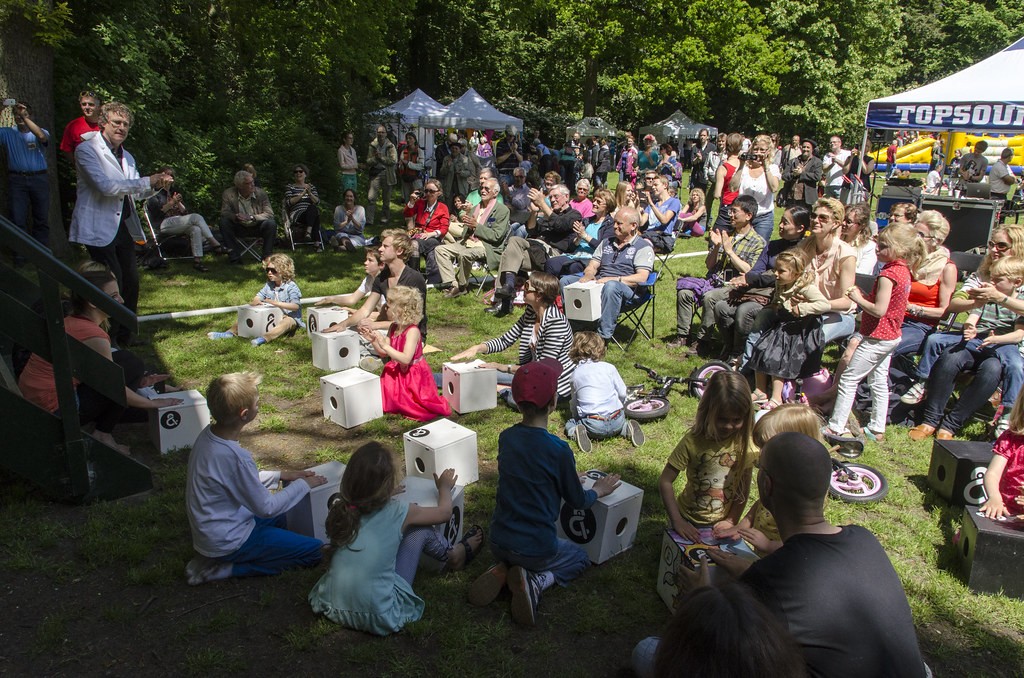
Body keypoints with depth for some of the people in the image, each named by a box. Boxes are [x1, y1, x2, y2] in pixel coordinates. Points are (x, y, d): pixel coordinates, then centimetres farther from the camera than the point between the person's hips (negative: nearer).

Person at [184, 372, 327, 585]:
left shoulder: (208, 435, -5)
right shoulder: (234, 456, -31)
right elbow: (266, 507, -20)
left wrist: (280, 476, 7)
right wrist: (303, 485, -7)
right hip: (227, 542, -9)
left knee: (286, 517, 27)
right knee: (313, 550, -8)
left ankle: (216, 559, 14)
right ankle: (223, 569, -4)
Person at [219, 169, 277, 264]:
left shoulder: (261, 193, -9)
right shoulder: (228, 194, -9)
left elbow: (269, 214, -14)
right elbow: (224, 213, -11)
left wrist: (252, 217, -30)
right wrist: (235, 217, -35)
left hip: (257, 227, 0)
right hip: (239, 227, 1)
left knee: (271, 223, -29)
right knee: (224, 222, -26)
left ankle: (267, 257, -16)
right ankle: (234, 256, -18)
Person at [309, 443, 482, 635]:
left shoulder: (339, 508, -4)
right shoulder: (398, 513, -12)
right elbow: (444, 512, 8)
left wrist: (384, 494, 38)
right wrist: (444, 488, 28)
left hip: (332, 607, 5)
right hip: (378, 617, -4)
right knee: (421, 530, 4)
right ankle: (455, 556, 34)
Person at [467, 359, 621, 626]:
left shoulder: (506, 437, -5)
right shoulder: (558, 449, -21)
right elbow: (577, 501, -4)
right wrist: (598, 491, 17)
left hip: (498, 543, 5)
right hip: (536, 548, -5)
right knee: (580, 557, 25)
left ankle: (502, 571, 6)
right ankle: (536, 582, -2)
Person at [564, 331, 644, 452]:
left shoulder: (575, 374, 3)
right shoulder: (609, 367, 1)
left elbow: (574, 402, 13)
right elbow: (623, 393, 4)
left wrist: (575, 416, 32)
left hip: (593, 426, -1)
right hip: (616, 422, 2)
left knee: (569, 423, 22)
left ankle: (577, 432, -9)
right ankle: (627, 428, 3)